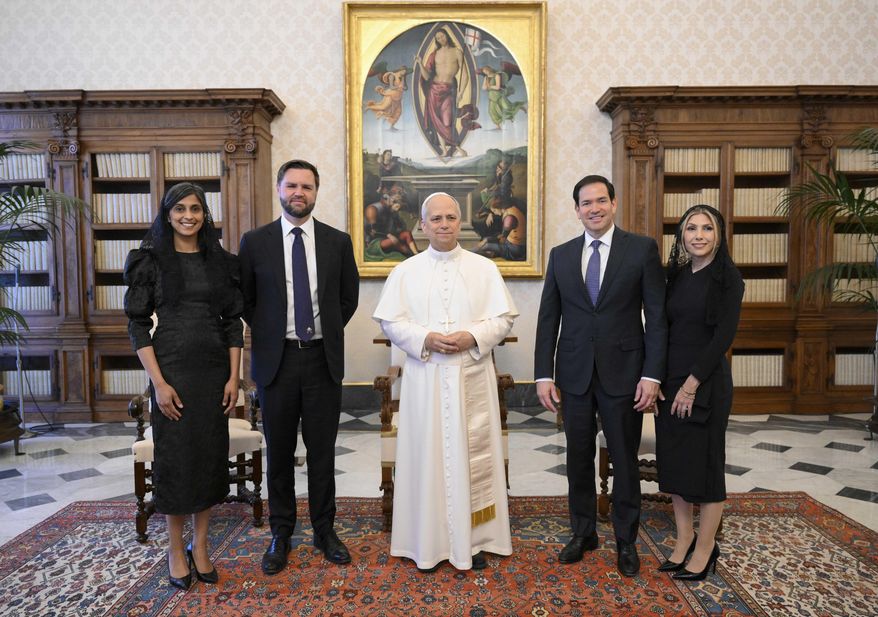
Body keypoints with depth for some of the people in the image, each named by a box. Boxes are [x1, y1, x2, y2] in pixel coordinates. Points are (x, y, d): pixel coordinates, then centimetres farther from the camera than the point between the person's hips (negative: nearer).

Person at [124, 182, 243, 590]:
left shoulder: (221, 261, 6)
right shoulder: (150, 260, -1)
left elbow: (233, 322, 6)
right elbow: (137, 324, -4)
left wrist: (234, 377, -1)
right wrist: (158, 381, -12)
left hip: (214, 368, 3)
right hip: (172, 368, -3)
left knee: (210, 453, 8)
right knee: (174, 454, 5)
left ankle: (200, 547, 24)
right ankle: (176, 549, 23)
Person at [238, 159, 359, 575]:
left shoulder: (338, 242, 3)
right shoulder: (255, 241, 1)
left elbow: (349, 295, 14)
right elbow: (243, 299, 11)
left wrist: (329, 330, 9)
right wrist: (266, 333, 6)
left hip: (324, 358, 1)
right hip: (276, 359, 0)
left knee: (322, 451, 9)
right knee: (279, 452, 10)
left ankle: (324, 530, 25)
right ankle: (281, 534, 26)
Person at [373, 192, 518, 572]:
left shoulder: (484, 268, 5)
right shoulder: (406, 271, 6)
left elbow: (504, 318, 3)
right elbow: (389, 321, 2)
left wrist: (473, 337, -15)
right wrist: (425, 339, -14)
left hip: (472, 377, 0)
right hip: (424, 378, 0)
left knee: (474, 456, 5)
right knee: (427, 456, 5)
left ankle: (474, 540, 19)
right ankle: (428, 542, 19)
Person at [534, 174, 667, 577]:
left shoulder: (642, 249, -1)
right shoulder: (561, 255, 6)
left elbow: (657, 316, -4)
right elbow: (548, 319, 5)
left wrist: (652, 375, -11)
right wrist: (544, 375, -1)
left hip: (623, 373, -2)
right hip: (574, 374, 3)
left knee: (624, 461, 10)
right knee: (578, 459, 13)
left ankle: (626, 540, 29)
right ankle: (583, 533, 32)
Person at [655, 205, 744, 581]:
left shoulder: (727, 277, -6)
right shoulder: (677, 275, 10)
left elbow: (724, 335, -13)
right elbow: (666, 327, 9)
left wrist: (693, 383, -17)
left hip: (707, 380, -6)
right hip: (671, 378, 6)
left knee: (705, 460, 4)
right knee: (673, 458, 11)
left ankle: (706, 547, 20)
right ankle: (684, 538, 27)